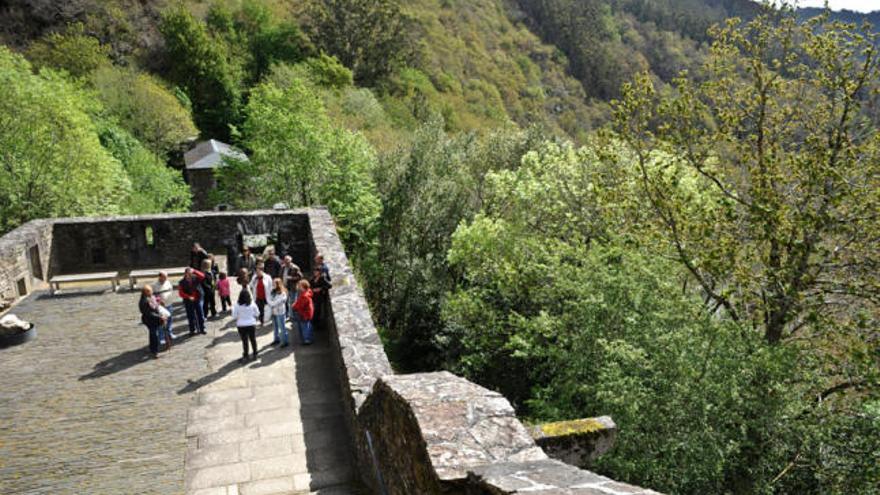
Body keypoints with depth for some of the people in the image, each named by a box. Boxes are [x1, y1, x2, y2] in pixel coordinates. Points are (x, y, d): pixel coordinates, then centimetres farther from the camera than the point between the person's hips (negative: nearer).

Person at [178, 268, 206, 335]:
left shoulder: (195, 278, 1)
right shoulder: (182, 282, -3)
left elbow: (202, 276, -16)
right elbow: (181, 293, -7)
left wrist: (194, 271, -23)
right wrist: (188, 297, -18)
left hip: (198, 299, 1)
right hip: (188, 301, -1)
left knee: (200, 314, 5)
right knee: (191, 316, 4)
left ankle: (202, 329, 16)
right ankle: (192, 330, 14)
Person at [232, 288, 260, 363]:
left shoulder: (237, 305, -16)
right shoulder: (252, 304, -14)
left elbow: (234, 316, -8)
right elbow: (256, 313, -2)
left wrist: (233, 308, 8)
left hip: (241, 325, -1)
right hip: (251, 324, 1)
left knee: (244, 341, 9)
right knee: (253, 340, 16)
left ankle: (245, 357, 16)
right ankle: (255, 354, 27)